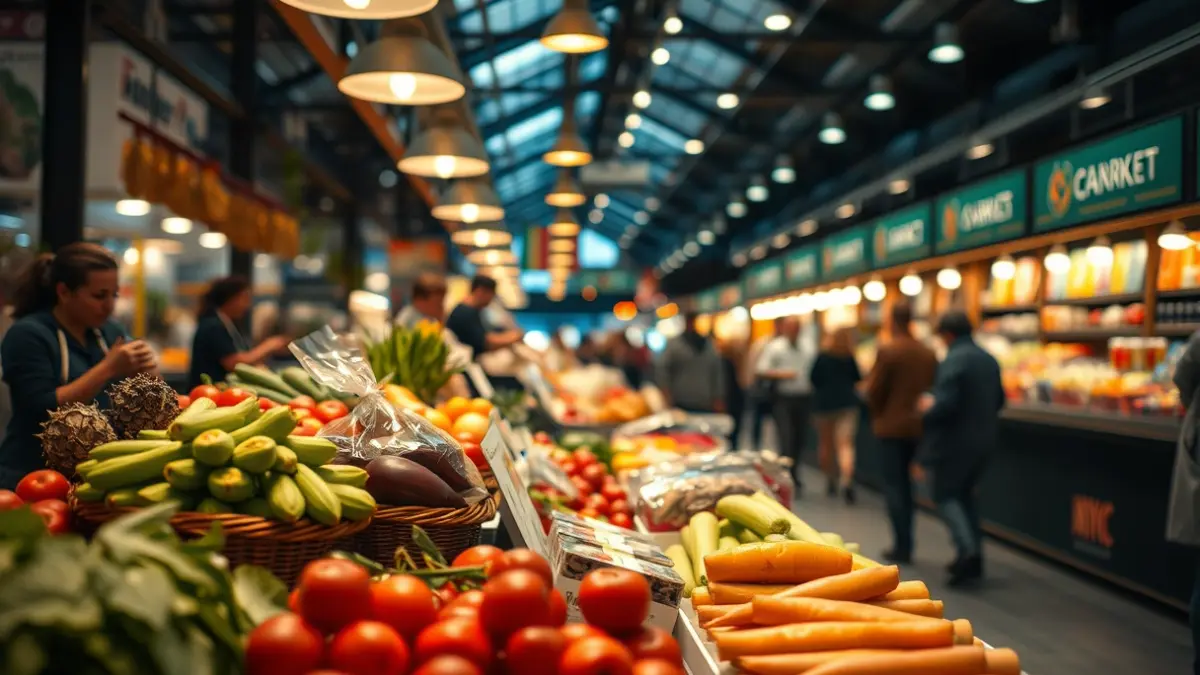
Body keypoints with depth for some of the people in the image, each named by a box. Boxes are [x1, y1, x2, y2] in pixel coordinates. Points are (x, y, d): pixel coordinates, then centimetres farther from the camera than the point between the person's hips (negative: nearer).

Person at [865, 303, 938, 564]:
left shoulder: (887, 351, -14)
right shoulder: (929, 354, 3)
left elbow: (873, 391, -11)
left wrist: (876, 414, 6)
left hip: (891, 426, -6)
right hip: (918, 425, 6)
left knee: (893, 485, 2)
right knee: (904, 483, 17)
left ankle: (902, 546, 0)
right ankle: (905, 544, 20)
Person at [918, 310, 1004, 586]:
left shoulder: (953, 361, -18)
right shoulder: (989, 360, 9)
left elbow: (946, 404, -25)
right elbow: (998, 400, 16)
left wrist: (928, 408, -5)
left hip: (954, 441, -8)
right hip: (983, 438, 8)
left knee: (944, 494, 3)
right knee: (963, 493, 21)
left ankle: (967, 549, -14)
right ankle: (973, 556, 21)